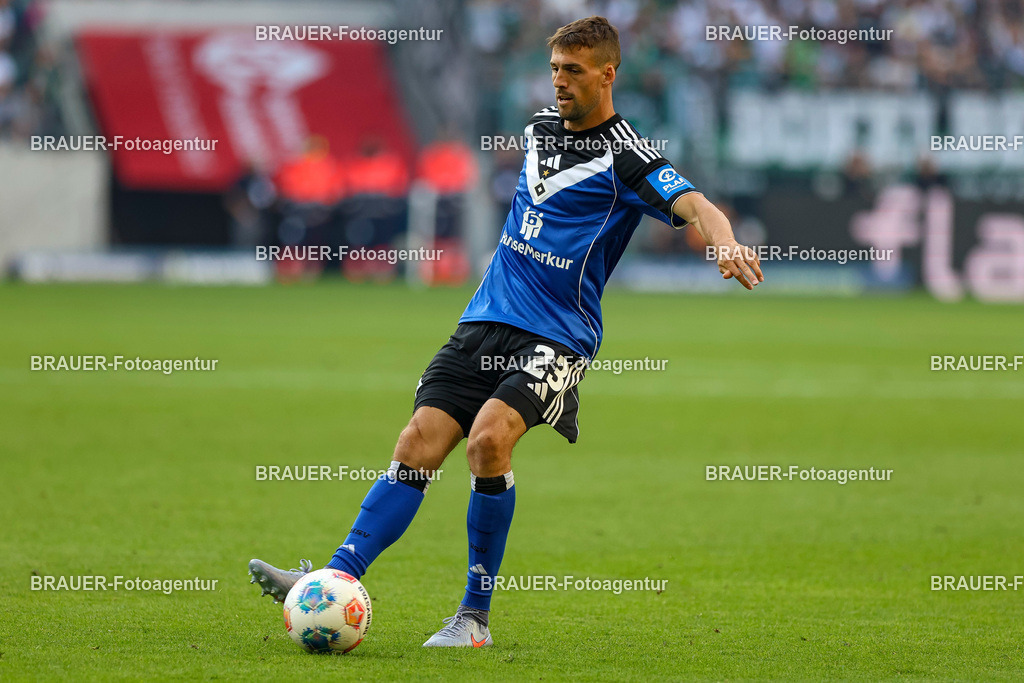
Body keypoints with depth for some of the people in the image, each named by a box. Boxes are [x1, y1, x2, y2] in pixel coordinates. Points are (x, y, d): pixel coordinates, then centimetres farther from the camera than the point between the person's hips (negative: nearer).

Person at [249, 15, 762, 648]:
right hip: (486, 318, 6)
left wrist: (726, 244, -45)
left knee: (489, 437, -26)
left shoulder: (626, 157, -8)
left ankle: (476, 616, -15)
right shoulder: (543, 124, 14)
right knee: (420, 442, -7)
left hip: (557, 336, -6)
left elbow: (692, 204, -23)